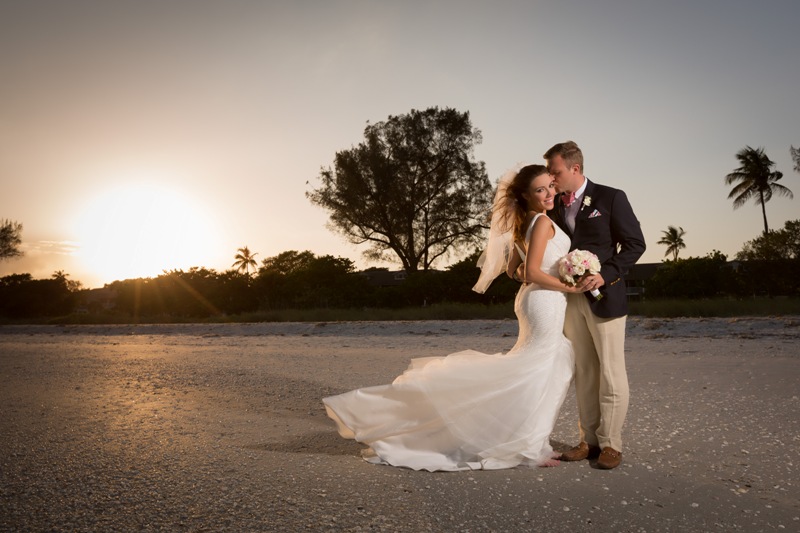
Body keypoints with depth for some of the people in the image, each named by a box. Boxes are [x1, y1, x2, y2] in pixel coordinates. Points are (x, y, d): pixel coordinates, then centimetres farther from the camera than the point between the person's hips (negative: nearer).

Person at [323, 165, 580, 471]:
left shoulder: (523, 223, 11)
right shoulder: (543, 222, -16)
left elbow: (513, 270, 16)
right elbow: (531, 273, -23)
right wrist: (568, 287, -17)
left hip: (532, 300, 10)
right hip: (545, 304, -10)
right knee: (538, 373, -2)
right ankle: (527, 447, 7)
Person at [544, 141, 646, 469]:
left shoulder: (611, 198, -4)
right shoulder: (553, 206, 10)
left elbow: (635, 244, -6)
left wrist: (606, 275, -17)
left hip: (604, 297, -5)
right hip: (569, 299, 5)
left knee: (610, 373, 1)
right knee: (583, 374, 10)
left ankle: (610, 443, 11)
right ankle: (589, 440, 18)